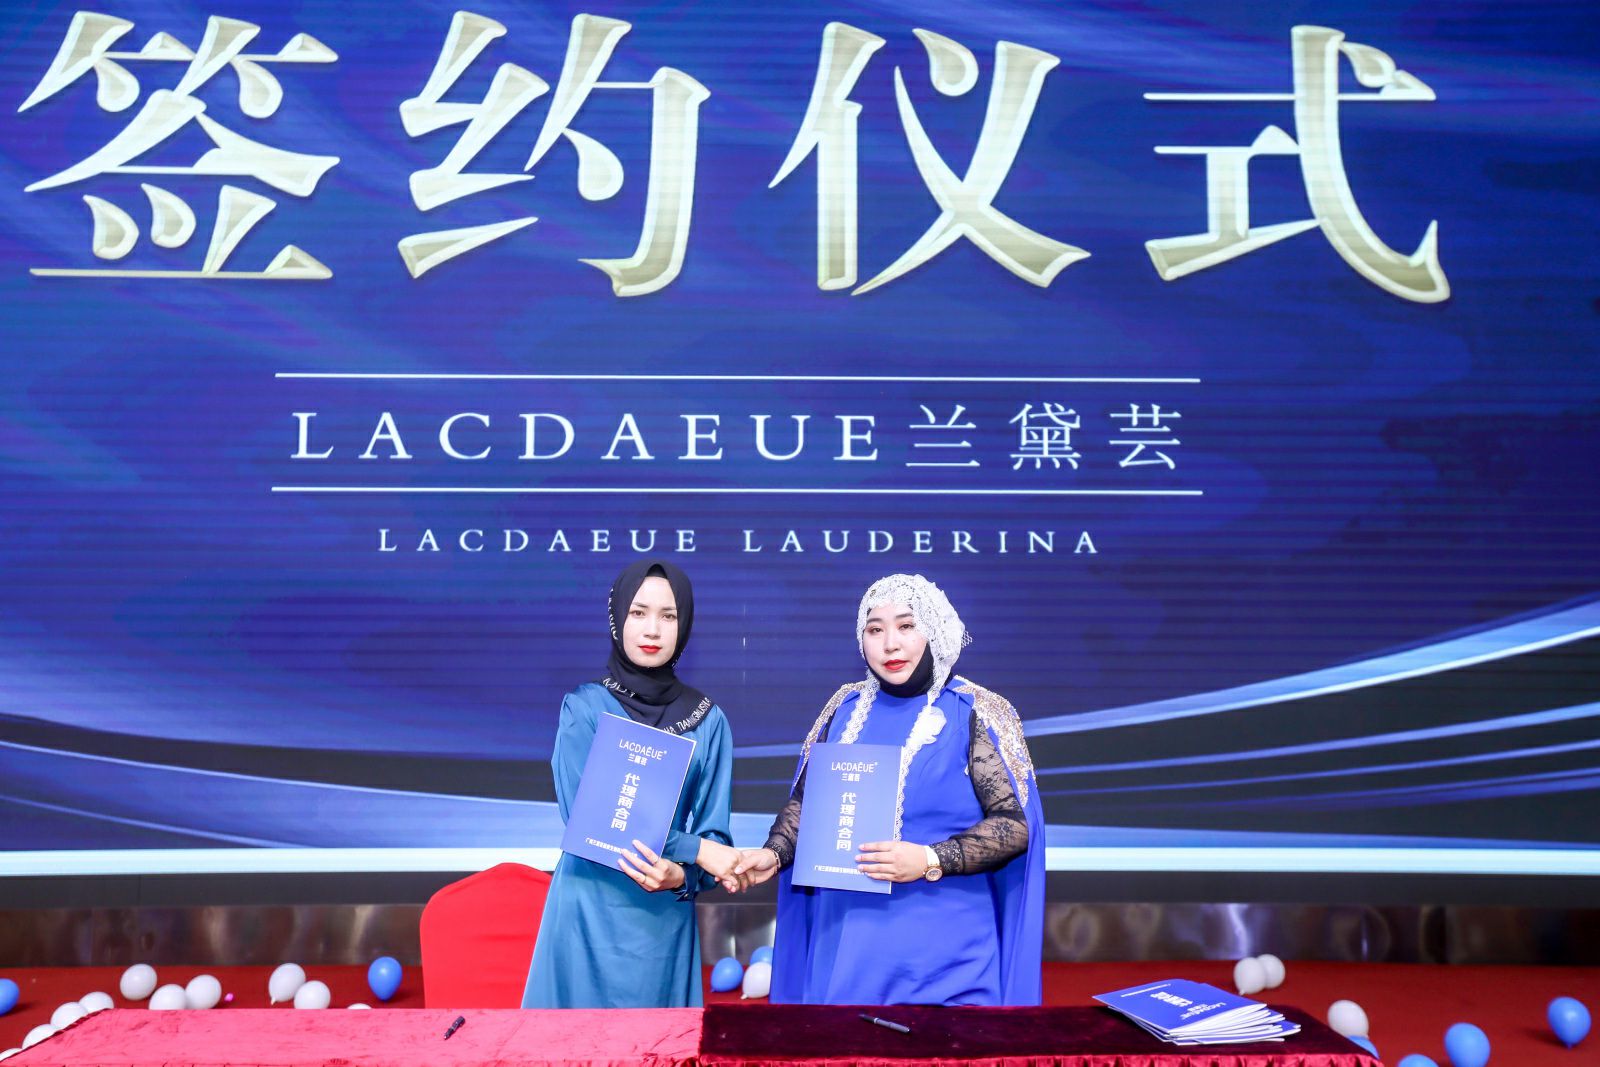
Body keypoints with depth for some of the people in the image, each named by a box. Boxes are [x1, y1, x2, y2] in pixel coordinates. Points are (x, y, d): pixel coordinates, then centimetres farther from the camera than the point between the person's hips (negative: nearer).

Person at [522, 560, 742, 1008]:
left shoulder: (708, 720, 2)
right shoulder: (584, 707, -4)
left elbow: (714, 833, 0)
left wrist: (681, 876, -22)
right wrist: (694, 851, -17)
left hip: (664, 917, 2)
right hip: (590, 913, -2)